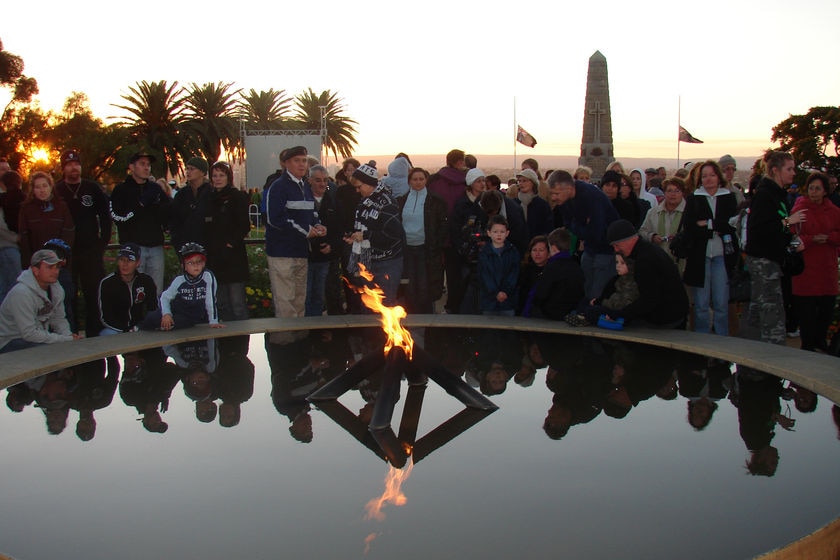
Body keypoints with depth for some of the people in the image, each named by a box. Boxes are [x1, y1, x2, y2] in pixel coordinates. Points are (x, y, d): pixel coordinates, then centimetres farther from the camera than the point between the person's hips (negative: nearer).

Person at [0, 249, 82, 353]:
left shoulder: (57, 289, 0)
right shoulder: (21, 293, -25)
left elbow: (59, 319, 9)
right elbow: (29, 333, -27)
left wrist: (68, 335, -13)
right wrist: (66, 340, -26)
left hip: (39, 336, 8)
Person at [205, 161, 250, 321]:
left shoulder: (238, 197, -2)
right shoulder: (209, 198, 15)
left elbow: (244, 226, -9)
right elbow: (205, 228, 17)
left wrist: (232, 242, -16)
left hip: (233, 257, -6)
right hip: (214, 257, 6)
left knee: (237, 304, -5)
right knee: (221, 305, 11)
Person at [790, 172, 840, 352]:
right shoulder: (799, 209, -2)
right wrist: (812, 239, -19)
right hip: (805, 268, -4)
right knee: (806, 308, -2)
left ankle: (820, 340, 27)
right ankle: (807, 345, 11)